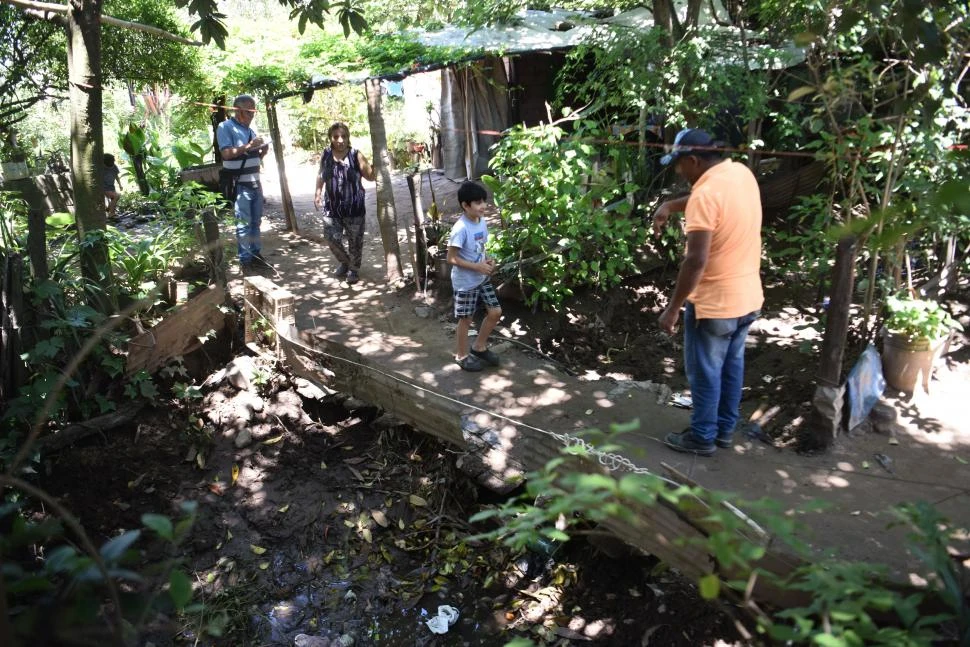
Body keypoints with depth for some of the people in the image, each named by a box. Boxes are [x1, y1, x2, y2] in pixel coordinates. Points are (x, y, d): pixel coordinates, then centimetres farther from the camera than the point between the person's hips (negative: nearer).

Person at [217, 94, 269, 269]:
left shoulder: (250, 129, 15)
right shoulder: (225, 127, -8)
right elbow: (226, 153, -20)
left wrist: (263, 152, 1)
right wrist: (248, 146, -25)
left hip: (255, 183, 7)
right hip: (239, 185, -7)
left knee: (256, 222, 13)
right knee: (244, 223, -4)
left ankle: (256, 253, 23)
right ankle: (245, 259, 1)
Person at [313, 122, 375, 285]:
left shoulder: (356, 156, -11)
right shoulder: (325, 155, -1)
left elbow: (371, 176, -6)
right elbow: (321, 174, 17)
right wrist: (318, 192, 9)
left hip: (353, 206, -3)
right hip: (331, 206, 3)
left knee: (355, 240, 8)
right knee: (331, 238, 4)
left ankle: (354, 269, 30)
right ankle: (344, 262, 33)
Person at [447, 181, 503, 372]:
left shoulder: (482, 221, 1)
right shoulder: (461, 228, -24)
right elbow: (451, 258, -21)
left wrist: (488, 261, -3)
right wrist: (478, 267, -21)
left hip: (482, 278, 8)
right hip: (465, 282, -8)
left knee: (495, 312, 11)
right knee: (466, 319, 7)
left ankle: (479, 347, 29)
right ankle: (462, 355, 27)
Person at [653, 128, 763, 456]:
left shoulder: (704, 196, -24)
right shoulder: (742, 173, 2)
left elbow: (696, 261, -28)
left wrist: (673, 308, -21)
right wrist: (671, 205, 12)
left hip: (714, 304, -9)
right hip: (748, 297, 9)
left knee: (705, 373, 8)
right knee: (732, 366, 20)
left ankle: (703, 437, 23)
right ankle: (725, 428, 35)